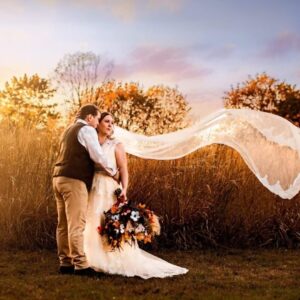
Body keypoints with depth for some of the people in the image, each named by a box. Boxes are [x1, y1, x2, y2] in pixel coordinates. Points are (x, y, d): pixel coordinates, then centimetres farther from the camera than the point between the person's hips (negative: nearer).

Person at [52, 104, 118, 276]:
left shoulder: (70, 130, 24)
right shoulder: (87, 130, -5)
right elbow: (98, 156, -11)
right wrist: (113, 172, 3)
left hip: (60, 178, 9)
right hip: (74, 181, -9)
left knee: (64, 224, 9)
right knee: (76, 225, -10)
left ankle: (65, 263, 13)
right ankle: (80, 265, -10)